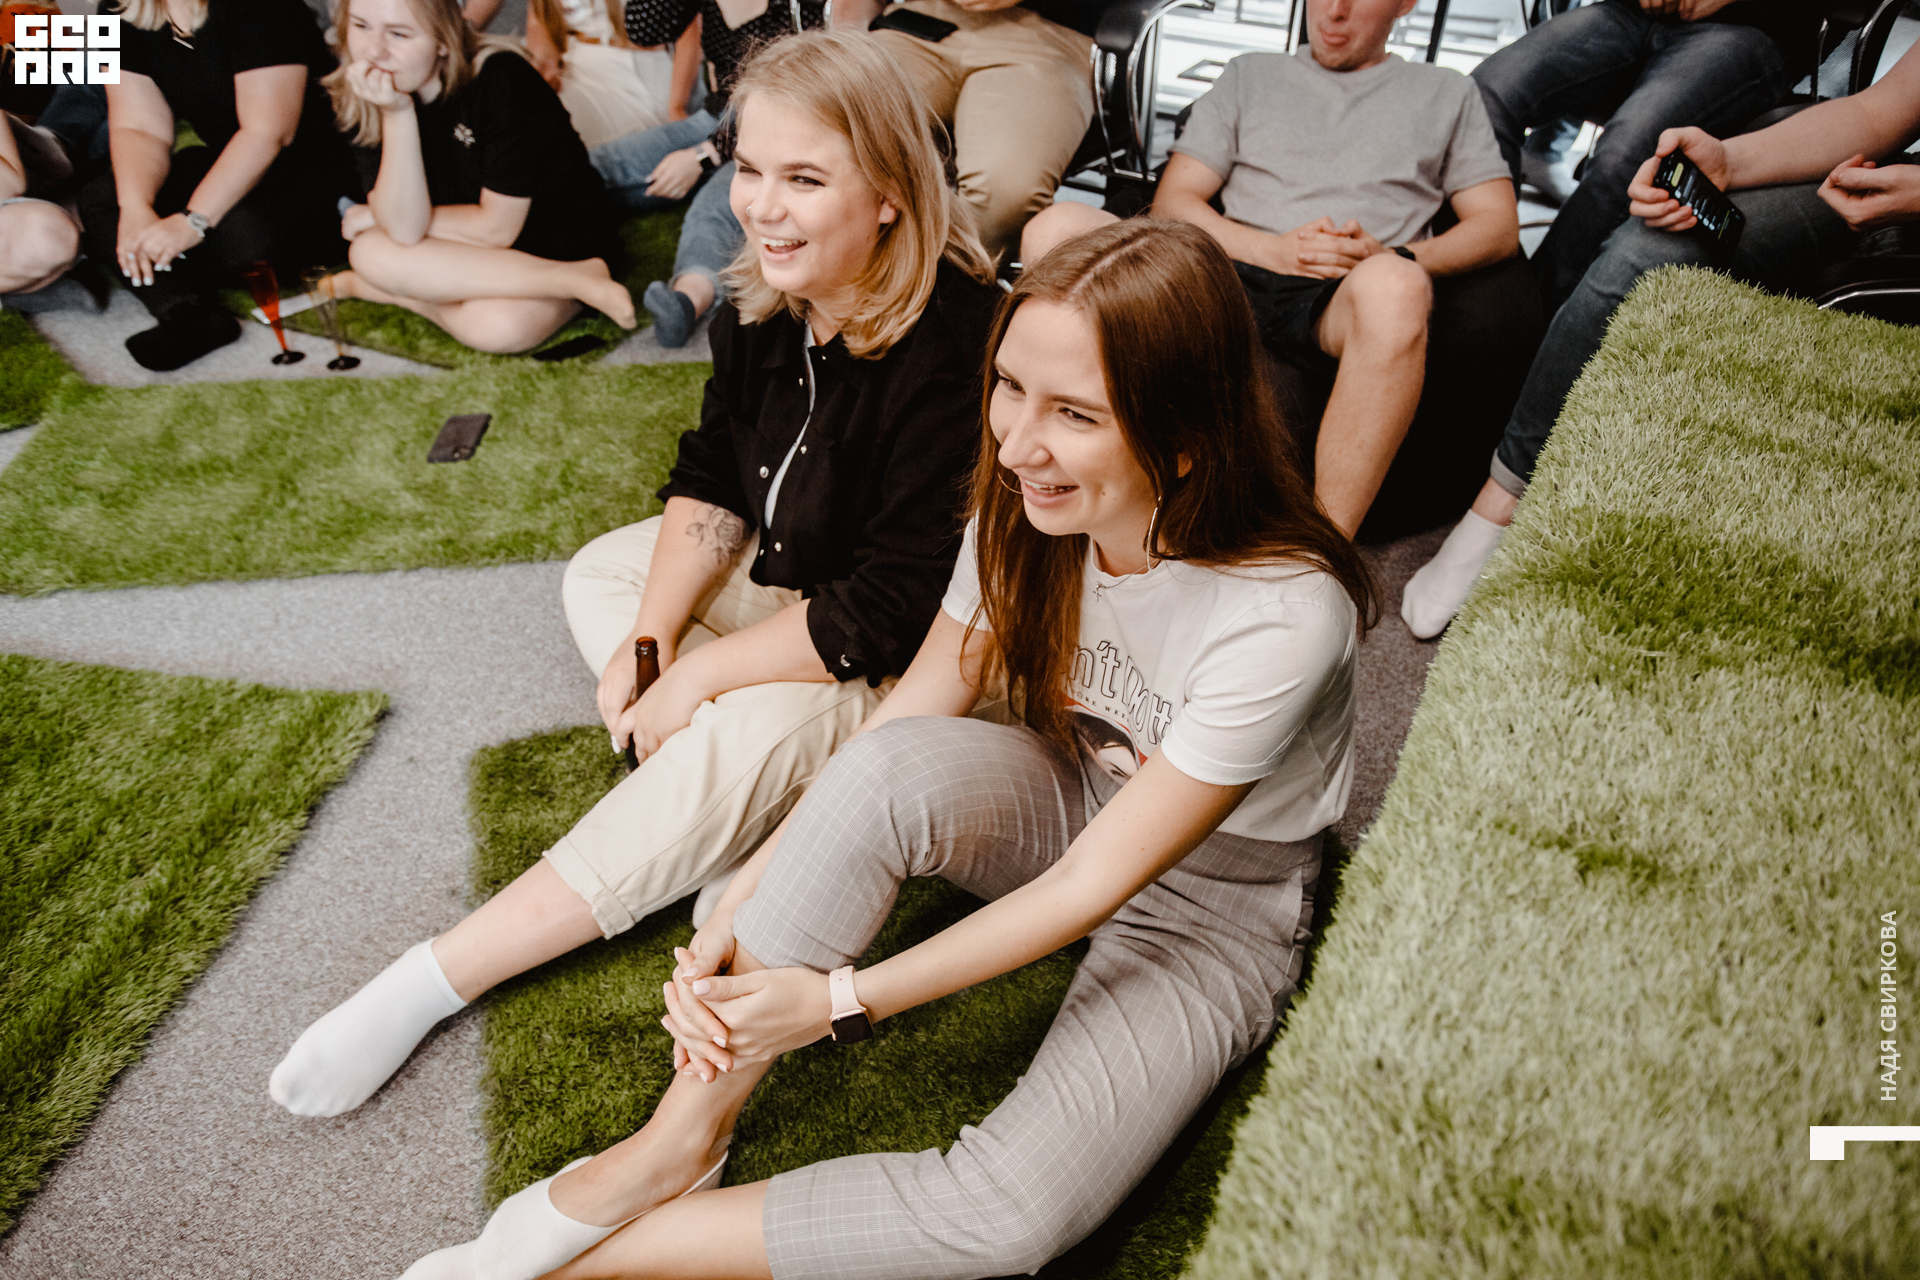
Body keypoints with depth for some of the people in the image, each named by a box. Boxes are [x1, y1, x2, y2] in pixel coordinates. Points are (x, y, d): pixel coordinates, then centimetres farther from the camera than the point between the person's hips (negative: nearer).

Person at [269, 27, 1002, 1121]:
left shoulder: (952, 353, -31)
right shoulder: (769, 303, -5)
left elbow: (892, 613, -31)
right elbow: (713, 482, 2)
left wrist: (695, 675, -22)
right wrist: (652, 637, -13)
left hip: (923, 666, -9)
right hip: (794, 587, 9)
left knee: (750, 735, -31)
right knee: (605, 570, 5)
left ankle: (430, 985, -18)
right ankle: (754, 855, -13)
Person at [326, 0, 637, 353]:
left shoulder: (500, 81, -23)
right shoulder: (366, 94, -9)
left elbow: (496, 228, -20)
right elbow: (404, 229, -20)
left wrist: (376, 217, -8)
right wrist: (395, 113, -30)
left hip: (557, 249, -6)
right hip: (465, 249, 6)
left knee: (502, 326, -37)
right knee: (370, 251, -24)